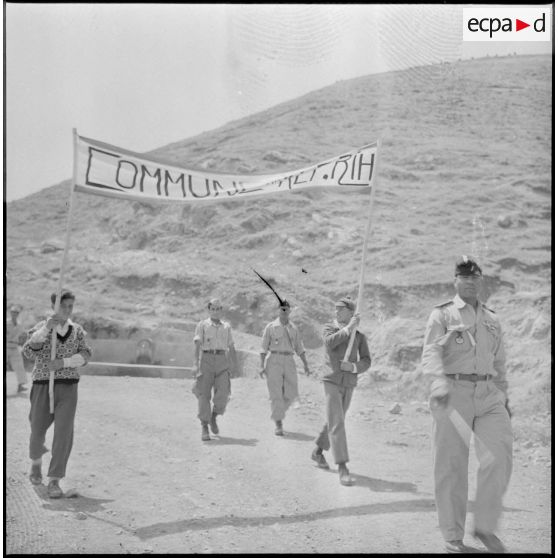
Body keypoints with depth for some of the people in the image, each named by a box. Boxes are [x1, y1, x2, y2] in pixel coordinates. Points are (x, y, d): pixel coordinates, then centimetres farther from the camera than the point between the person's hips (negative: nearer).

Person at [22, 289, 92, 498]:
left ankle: (54, 481, -7)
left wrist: (62, 362, -21)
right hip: (43, 386, -1)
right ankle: (36, 461, 44)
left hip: (68, 387, 1)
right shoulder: (40, 328, -2)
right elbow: (29, 352, -19)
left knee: (64, 433, -13)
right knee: (38, 432, 9)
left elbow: (85, 355, -4)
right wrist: (46, 328, -31)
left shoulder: (77, 330, 6)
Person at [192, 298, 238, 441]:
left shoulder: (227, 326, 15)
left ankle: (214, 417, 16)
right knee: (204, 395, -4)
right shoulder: (202, 325, 5)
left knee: (223, 394, -11)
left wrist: (234, 364, 17)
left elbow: (231, 347, 19)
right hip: (206, 360, -2)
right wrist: (195, 364, -16)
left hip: (222, 361, 2)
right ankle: (204, 428, 3)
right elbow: (197, 345, -5)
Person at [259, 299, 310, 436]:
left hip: (289, 362, 3)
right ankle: (278, 424, -2)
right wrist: (262, 366, -5)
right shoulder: (270, 327, 2)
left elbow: (299, 348, 15)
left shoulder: (294, 328, 12)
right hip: (274, 360, -3)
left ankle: (278, 411, 27)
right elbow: (264, 348, 2)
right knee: (276, 393, -6)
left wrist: (305, 364, 6)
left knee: (292, 393, 0)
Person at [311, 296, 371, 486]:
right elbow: (329, 343, -26)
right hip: (332, 382, -4)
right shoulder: (329, 328, -3)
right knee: (336, 424, -14)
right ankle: (343, 468, -18)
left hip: (349, 384, 4)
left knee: (335, 422, 17)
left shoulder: (360, 336, 3)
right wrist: (349, 327, -29)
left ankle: (318, 451, 40)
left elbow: (366, 361, -3)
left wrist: (353, 366, -23)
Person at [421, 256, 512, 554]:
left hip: (488, 394, 4)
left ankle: (485, 527, 5)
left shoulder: (492, 319, 17)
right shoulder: (442, 314, 2)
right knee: (451, 466, 0)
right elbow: (431, 352, -12)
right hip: (453, 393, -4)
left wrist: (504, 397, 21)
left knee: (499, 456, -11)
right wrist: (439, 381, -31)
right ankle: (452, 537, 12)